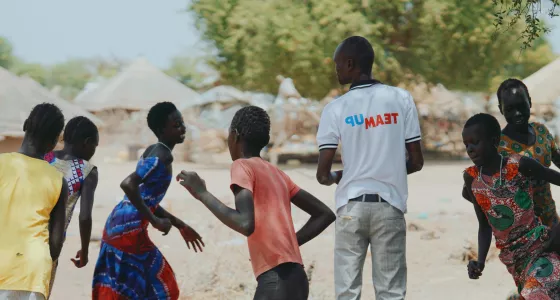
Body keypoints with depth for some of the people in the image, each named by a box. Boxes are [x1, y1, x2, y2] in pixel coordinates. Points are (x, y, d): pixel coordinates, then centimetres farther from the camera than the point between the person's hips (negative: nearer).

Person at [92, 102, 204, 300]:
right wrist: (155, 221, -22)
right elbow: (128, 184, -30)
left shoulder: (152, 151, 16)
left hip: (117, 224, 10)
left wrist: (179, 225, 22)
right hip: (130, 230, -10)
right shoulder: (162, 156, -15)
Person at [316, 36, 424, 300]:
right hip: (389, 204, 1)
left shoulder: (336, 109, -3)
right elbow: (416, 161, 2)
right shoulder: (401, 99, 1)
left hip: (351, 205, -1)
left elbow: (323, 173, -4)